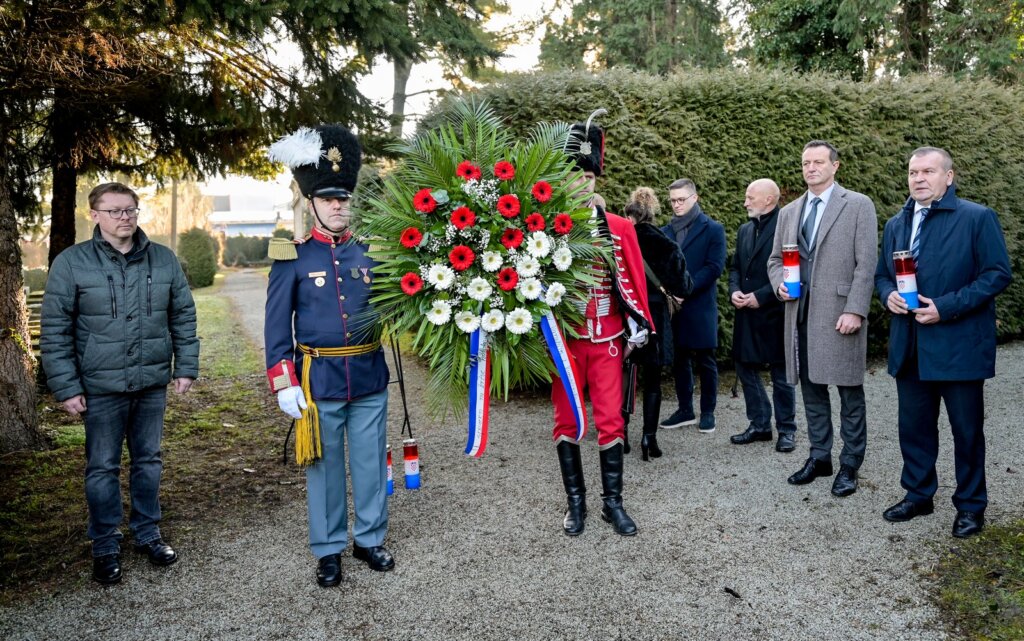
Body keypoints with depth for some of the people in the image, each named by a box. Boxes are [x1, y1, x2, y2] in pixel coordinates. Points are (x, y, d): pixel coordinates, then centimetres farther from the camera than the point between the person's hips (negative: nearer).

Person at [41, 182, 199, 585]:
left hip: (153, 383, 3)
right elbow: (55, 331, -5)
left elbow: (183, 317, 7)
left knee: (148, 461, 14)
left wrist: (186, 367, 4)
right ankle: (105, 547, 24)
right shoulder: (71, 263, -6)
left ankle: (147, 534, 31)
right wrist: (66, 387, -9)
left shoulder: (164, 260, 1)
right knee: (103, 468, 9)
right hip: (101, 386, -2)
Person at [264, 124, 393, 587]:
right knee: (325, 468, 9)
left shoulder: (370, 252, 6)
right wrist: (284, 384, -8)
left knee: (371, 463, 12)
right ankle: (328, 550, 24)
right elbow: (276, 324, -3)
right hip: (319, 382, -2)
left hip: (370, 379, 3)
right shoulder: (293, 256, -2)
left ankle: (369, 539, 29)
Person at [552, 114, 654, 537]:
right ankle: (575, 501, 21)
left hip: (607, 339, 1)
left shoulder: (620, 228, 2)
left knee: (610, 420, 4)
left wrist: (638, 324, -4)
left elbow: (632, 280, 3)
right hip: (564, 340, 0)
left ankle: (613, 501, 17)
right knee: (567, 421, 7)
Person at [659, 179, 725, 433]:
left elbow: (714, 267, -8)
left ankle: (708, 412, 15)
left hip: (700, 306, -4)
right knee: (679, 360, 9)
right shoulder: (665, 232, 12)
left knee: (705, 361, 4)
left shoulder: (712, 229, 1)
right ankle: (685, 410, 21)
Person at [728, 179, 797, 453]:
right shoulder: (745, 230, 13)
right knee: (746, 368, 12)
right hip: (746, 315, 7)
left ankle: (786, 430, 18)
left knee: (781, 374, 4)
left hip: (774, 314, -7)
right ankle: (759, 425, 25)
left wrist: (760, 296, -17)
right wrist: (734, 291, -1)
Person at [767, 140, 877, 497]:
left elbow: (866, 263, -7)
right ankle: (819, 457, 24)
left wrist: (855, 310, -15)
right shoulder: (789, 212, 15)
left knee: (849, 393, 2)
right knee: (811, 389, 12)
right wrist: (779, 283, -1)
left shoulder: (858, 205, -1)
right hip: (801, 316, 5)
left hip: (840, 316, -5)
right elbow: (775, 259, 21)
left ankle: (849, 465, 13)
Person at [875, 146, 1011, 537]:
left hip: (959, 345, -5)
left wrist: (947, 307, -19)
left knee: (967, 429, 7)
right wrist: (888, 295, -4)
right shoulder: (895, 225, 13)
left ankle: (971, 506, 22)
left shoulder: (977, 218, -6)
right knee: (913, 427, 14)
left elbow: (997, 273, -11)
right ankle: (918, 495, 29)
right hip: (909, 347, 5)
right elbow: (882, 274, 19)